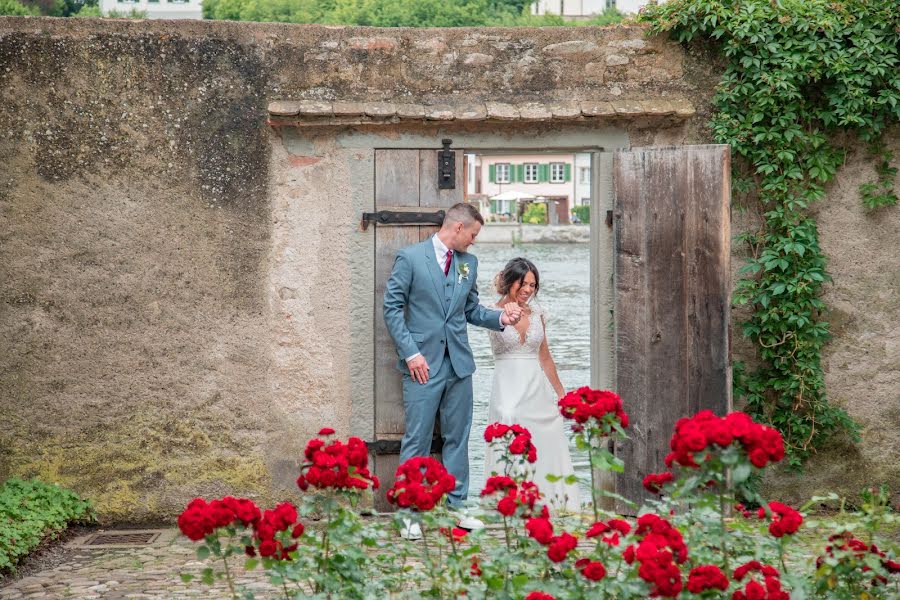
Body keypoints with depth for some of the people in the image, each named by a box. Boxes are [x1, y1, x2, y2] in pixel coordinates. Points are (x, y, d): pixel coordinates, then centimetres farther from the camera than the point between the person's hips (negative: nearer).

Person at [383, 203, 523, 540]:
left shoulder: (469, 263, 13)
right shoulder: (410, 257, -4)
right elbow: (392, 308, -5)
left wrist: (500, 318, -1)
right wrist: (410, 353, -12)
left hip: (459, 362, 5)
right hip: (423, 363, -5)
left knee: (457, 437, 10)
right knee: (417, 440, -2)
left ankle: (456, 506, 19)